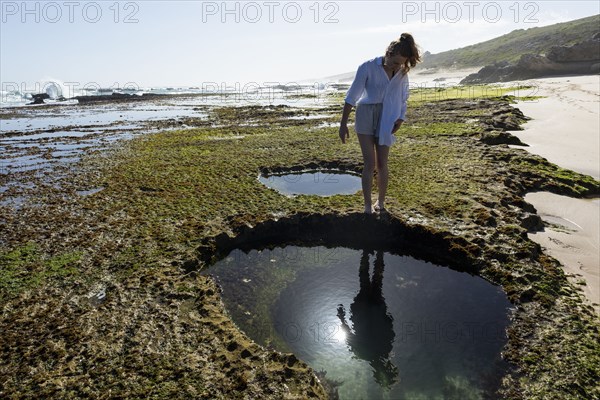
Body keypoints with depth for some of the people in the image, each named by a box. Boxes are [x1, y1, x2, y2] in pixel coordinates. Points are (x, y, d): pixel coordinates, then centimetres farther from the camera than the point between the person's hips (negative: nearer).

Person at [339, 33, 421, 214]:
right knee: (369, 163, -6)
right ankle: (367, 207, 2)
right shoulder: (368, 67, -13)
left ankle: (381, 202, 22)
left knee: (382, 164, 6)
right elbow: (352, 96, -11)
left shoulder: (402, 72, 0)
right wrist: (343, 124, -11)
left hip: (386, 120, 3)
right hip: (366, 115, -3)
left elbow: (403, 98, 12)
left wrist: (401, 118, -4)